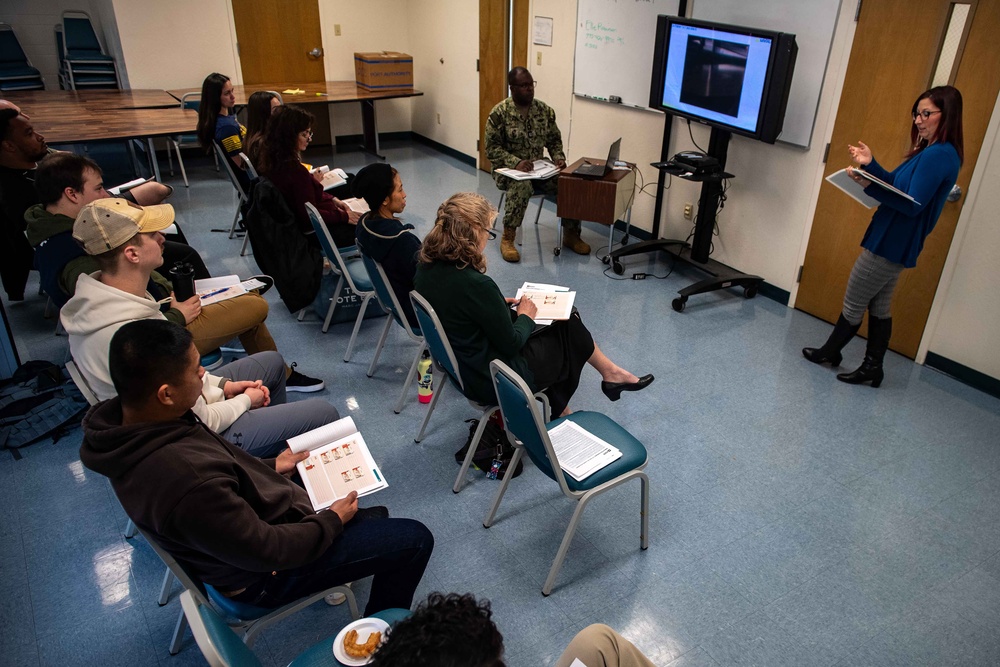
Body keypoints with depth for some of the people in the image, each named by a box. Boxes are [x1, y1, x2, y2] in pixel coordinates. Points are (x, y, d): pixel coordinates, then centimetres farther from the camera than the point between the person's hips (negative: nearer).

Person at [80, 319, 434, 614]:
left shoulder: (120, 419, -13)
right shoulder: (189, 483, -43)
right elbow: (266, 552, -29)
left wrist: (270, 467, 9)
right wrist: (332, 521, -13)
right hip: (262, 576, -9)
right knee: (414, 539, -3)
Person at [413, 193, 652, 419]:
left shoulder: (427, 268, -9)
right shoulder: (475, 285, -33)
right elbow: (511, 344, -21)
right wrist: (525, 317, -3)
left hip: (462, 368, 8)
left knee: (553, 332, 25)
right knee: (570, 326, 12)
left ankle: (560, 414, 37)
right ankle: (610, 373, 39)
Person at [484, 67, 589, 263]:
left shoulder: (545, 110, 4)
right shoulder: (499, 113, -10)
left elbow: (554, 140, 12)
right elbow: (492, 148, -11)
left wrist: (558, 158, -9)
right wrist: (516, 162, -26)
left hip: (538, 167, 4)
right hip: (508, 168, -4)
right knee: (522, 185, -39)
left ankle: (571, 235, -2)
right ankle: (507, 238, -26)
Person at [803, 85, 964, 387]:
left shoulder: (937, 155, -20)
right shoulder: (937, 152, 12)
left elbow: (912, 205, -24)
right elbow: (897, 185, 13)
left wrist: (869, 186, -29)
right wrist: (870, 164, 3)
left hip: (890, 244, -11)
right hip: (896, 244, 11)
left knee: (854, 303, 5)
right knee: (880, 306, 16)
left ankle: (829, 352, 22)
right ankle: (872, 366, 23)